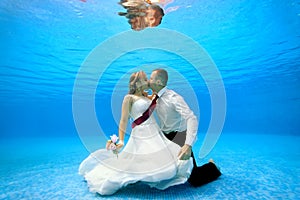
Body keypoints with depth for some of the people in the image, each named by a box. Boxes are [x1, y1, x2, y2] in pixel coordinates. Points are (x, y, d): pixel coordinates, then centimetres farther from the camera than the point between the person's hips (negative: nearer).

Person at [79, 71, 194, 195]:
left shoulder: (145, 96, 16)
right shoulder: (129, 98, -4)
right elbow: (124, 120, -9)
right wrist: (121, 141, -15)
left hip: (156, 135, 8)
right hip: (141, 137, -7)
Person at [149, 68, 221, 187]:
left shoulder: (173, 98, -22)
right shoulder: (156, 98, 2)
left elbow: (192, 119, -33)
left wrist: (188, 145, -43)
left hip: (179, 138, -7)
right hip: (165, 138, 7)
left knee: (194, 180, -4)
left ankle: (212, 167, 25)